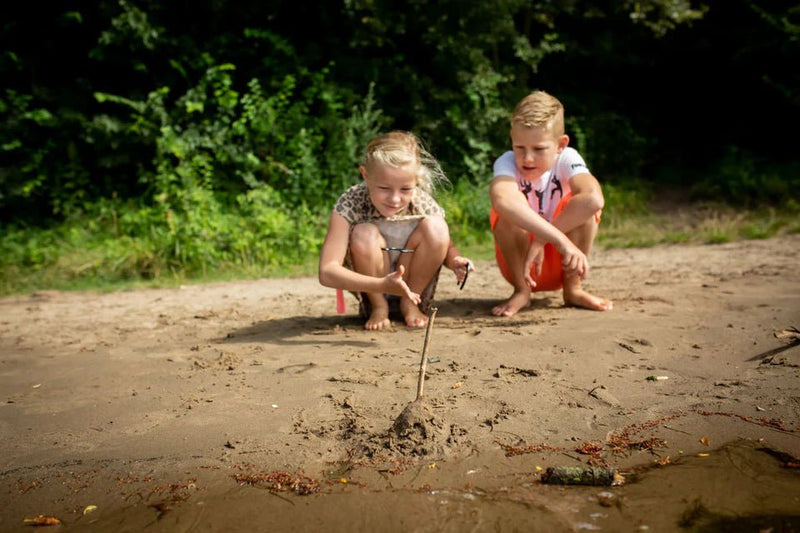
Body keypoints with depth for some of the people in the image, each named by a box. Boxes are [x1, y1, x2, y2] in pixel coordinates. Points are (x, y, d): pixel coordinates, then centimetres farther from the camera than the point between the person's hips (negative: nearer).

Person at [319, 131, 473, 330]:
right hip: (370, 288, -2)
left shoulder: (423, 204, -18)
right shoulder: (350, 205, -25)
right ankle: (378, 307, -6)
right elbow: (327, 272, -34)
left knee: (435, 227, -23)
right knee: (364, 234, -31)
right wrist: (382, 285, -47)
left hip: (414, 285, 2)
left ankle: (409, 304, -4)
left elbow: (444, 245, 0)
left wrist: (454, 261, -26)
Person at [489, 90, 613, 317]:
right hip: (519, 262, -1)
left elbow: (594, 198, -38)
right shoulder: (507, 163, -21)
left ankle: (573, 288, -9)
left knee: (585, 205, -24)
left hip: (558, 262, 1)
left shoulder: (567, 159, -17)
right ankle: (521, 291, -12)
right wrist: (561, 239, -52)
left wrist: (541, 239, -40)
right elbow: (501, 198, -47)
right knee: (506, 213, -30)